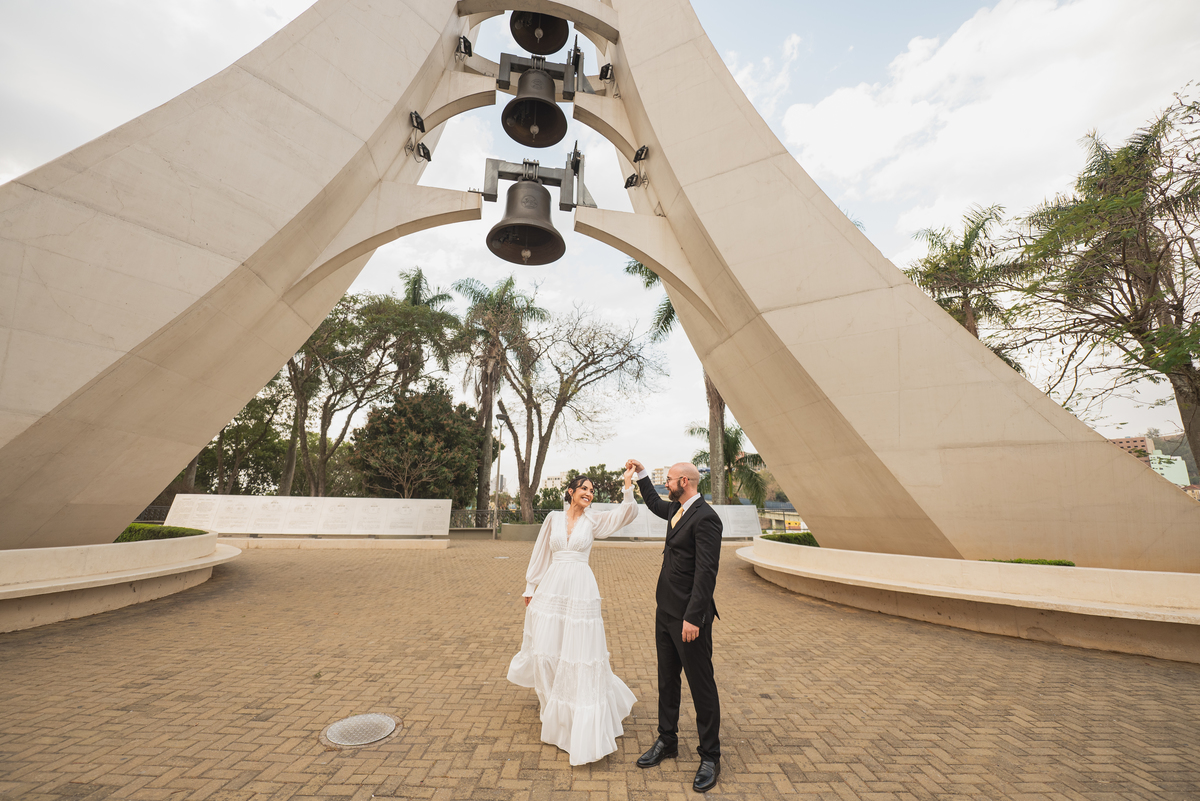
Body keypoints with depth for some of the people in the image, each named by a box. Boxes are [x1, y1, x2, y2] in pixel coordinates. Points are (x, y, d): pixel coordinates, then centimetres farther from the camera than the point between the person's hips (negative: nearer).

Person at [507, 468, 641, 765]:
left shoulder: (593, 520, 1)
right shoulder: (553, 518, 4)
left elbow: (624, 515, -14)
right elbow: (541, 554, 11)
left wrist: (628, 488, -28)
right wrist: (531, 588, 14)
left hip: (581, 590, -2)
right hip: (552, 587, 2)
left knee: (580, 651, -1)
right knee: (548, 647, 10)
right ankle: (555, 708, 40)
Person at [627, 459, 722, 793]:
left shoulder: (705, 517, -21)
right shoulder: (677, 510, 7)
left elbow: (706, 572, -24)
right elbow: (654, 504, 30)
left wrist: (693, 618, -24)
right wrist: (641, 473, 25)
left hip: (689, 617, -9)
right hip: (666, 612, 9)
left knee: (701, 686, 7)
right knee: (667, 681, 20)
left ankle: (710, 757, 24)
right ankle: (667, 741, 37)